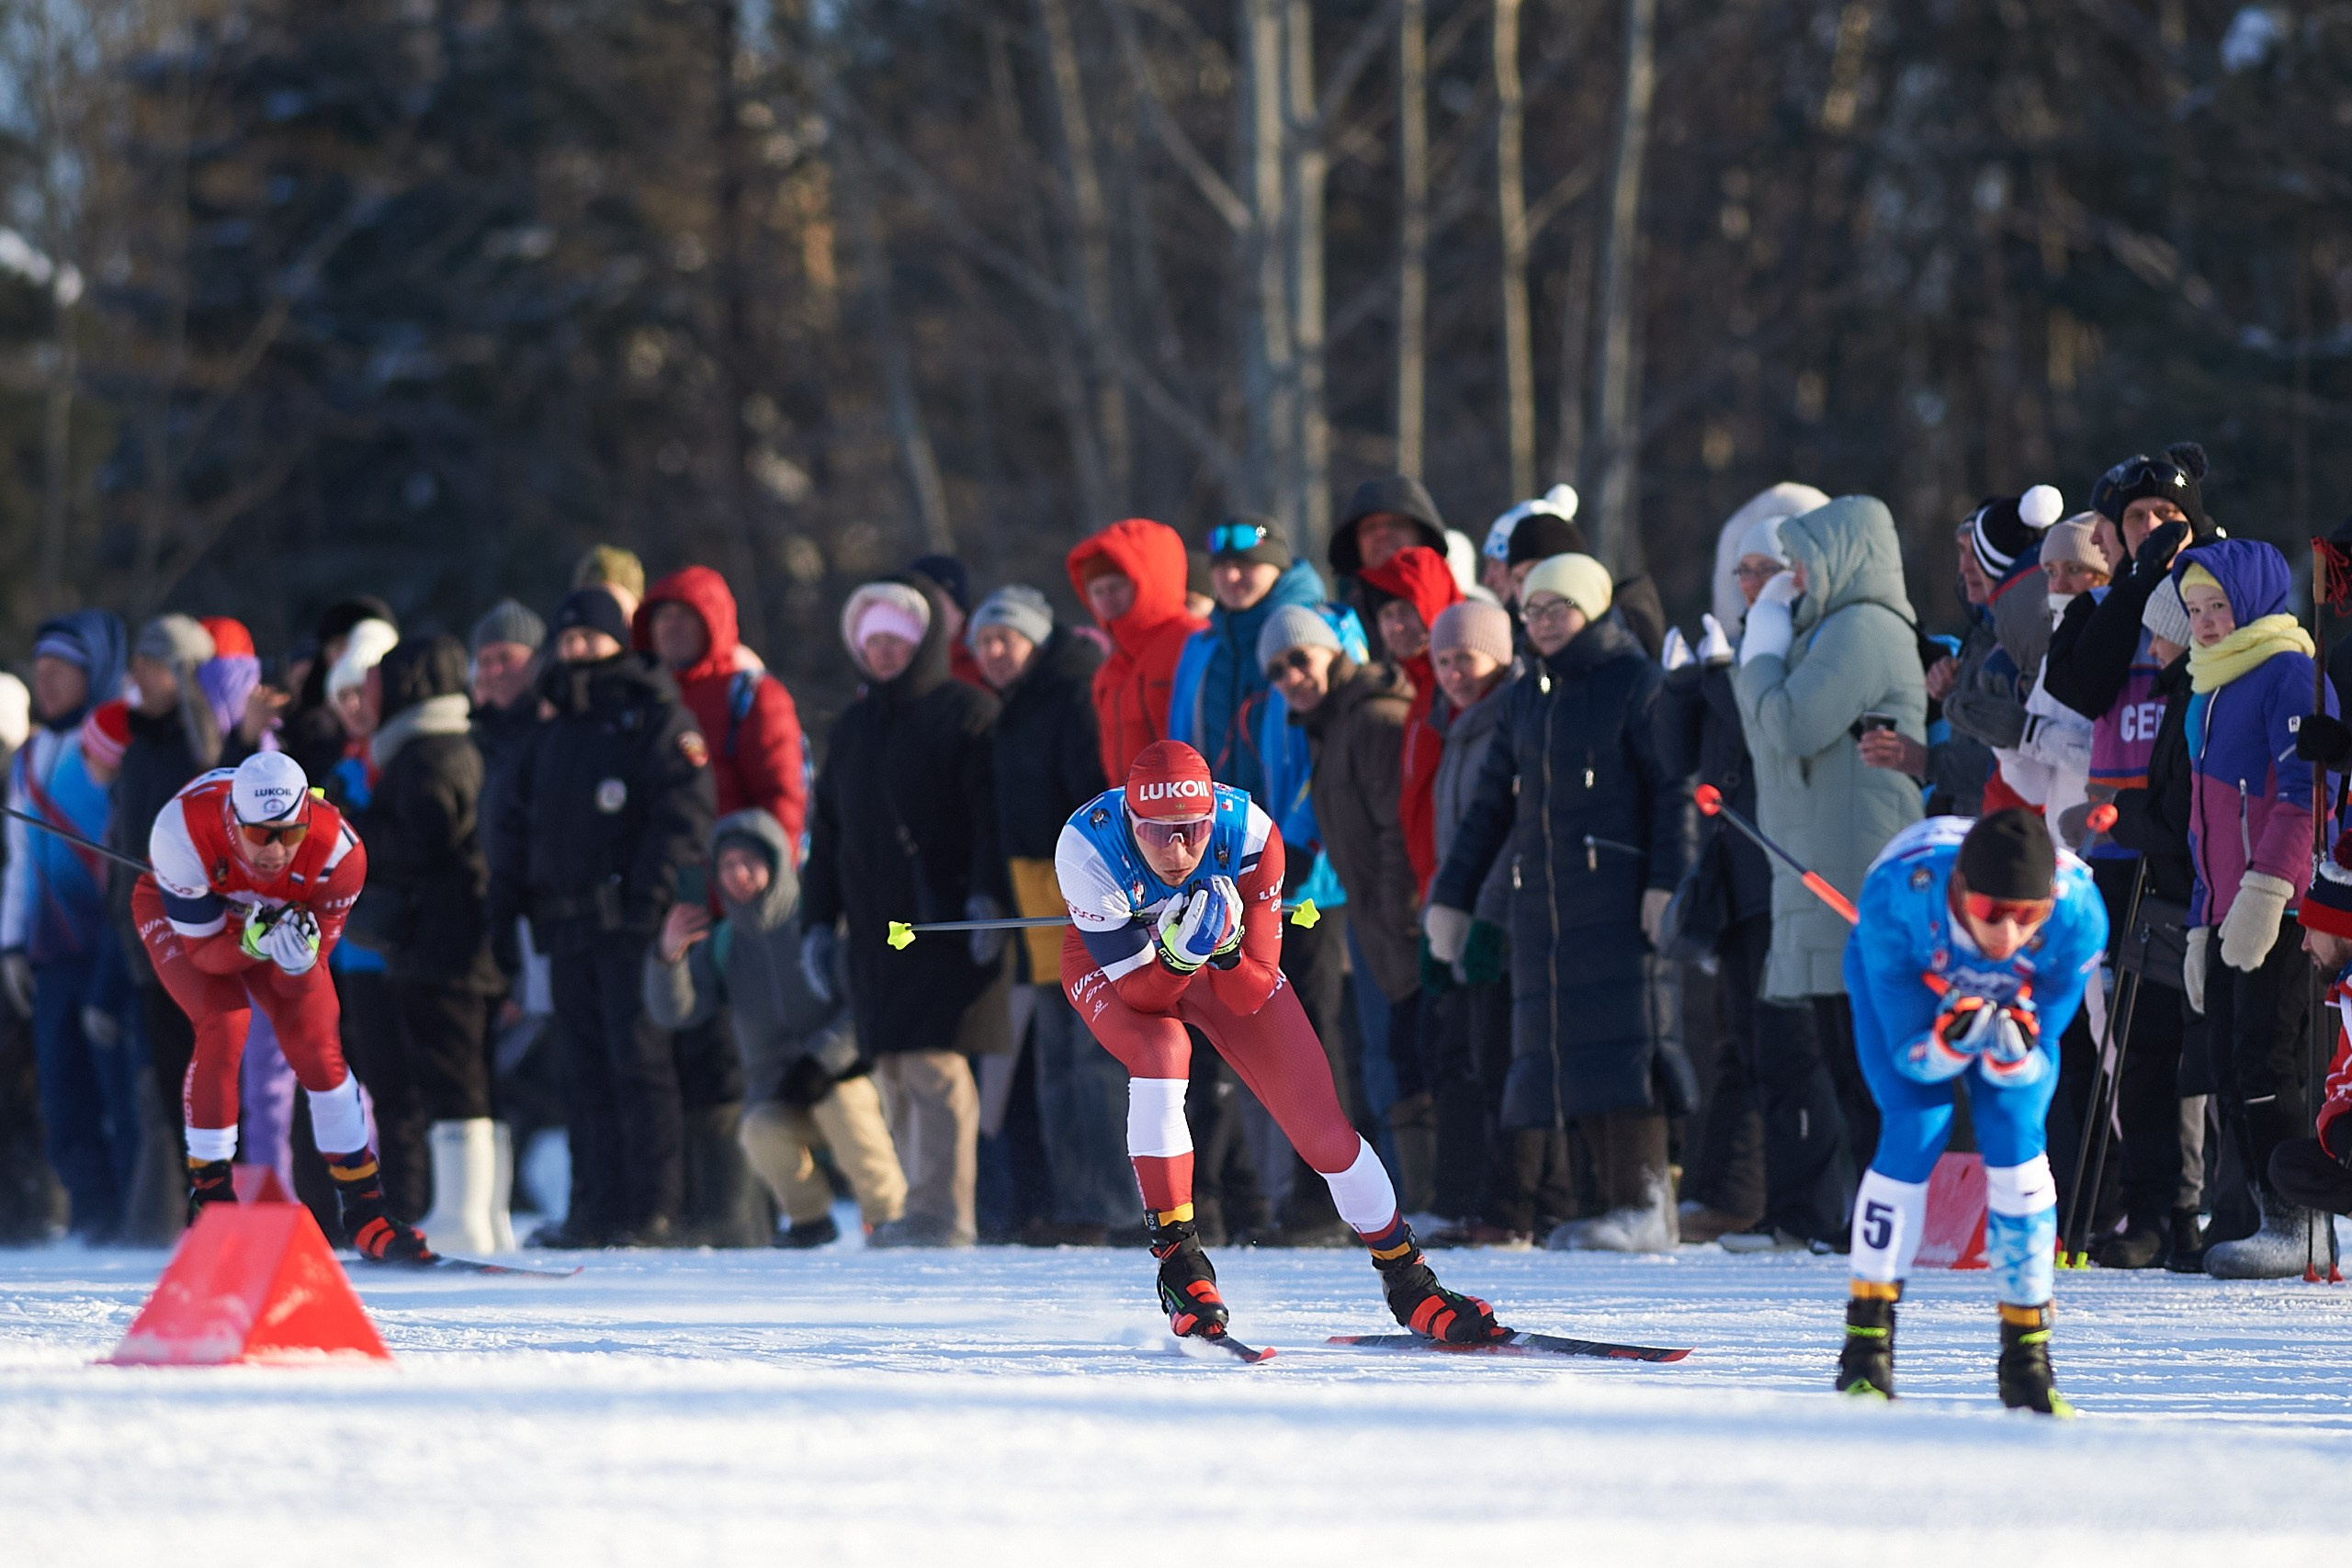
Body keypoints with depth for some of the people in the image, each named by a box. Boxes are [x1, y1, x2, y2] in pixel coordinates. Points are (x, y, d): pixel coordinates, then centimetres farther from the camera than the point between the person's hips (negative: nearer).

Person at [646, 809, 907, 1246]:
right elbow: (673, 1010, -5)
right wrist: (668, 955, -24)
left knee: (840, 1102, -36)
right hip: (775, 1091, 2)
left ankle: (888, 1213, -15)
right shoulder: (722, 944, 7)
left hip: (841, 1073, -2)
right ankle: (810, 1218, -3)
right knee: (763, 1133, -31)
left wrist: (822, 1061, -25)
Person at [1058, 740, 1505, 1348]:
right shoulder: (1086, 847, -36)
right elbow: (1138, 991, -29)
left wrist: (1224, 948, -46)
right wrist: (1178, 954, -49)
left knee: (1320, 1120, -5)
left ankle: (1408, 1281, 14)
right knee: (1161, 1051, -34)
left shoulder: (1249, 835, -33)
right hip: (1113, 962, -2)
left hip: (1228, 969, 2)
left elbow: (1250, 997, -26)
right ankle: (1178, 1261, -21)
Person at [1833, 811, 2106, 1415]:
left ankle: (2027, 1360, -6)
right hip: (1902, 981, -1)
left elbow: (2033, 1064, -27)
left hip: (2016, 1000, 1)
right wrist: (1952, 1040, -52)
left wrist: (2013, 1053, -49)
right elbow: (1910, 1054, -31)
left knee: (2014, 1134, -17)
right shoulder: (1897, 896, -41)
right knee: (1916, 1131, -19)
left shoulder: (2078, 916, -37)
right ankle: (1866, 1348, -7)